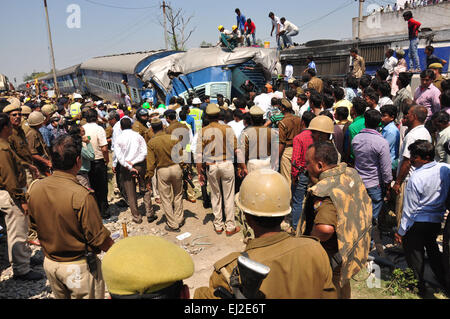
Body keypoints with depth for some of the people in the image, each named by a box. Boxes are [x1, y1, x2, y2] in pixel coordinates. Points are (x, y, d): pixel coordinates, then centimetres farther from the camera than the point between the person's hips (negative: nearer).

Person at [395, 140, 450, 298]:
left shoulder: (416, 177, -24)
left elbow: (409, 209, -18)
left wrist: (401, 231, -9)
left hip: (418, 222, -6)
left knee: (414, 254, 11)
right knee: (432, 247, 27)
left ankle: (419, 286, 25)